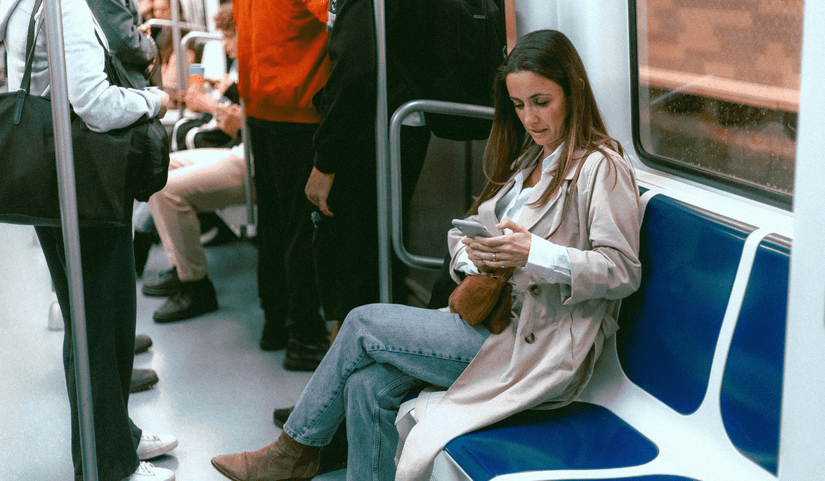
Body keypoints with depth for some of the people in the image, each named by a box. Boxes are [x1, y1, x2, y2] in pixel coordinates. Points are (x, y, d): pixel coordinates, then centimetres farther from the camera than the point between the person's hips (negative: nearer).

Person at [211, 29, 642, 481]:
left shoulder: (602, 167, -8)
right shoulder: (527, 160, 19)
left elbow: (623, 272, -16)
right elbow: (463, 231, 17)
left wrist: (533, 253, -27)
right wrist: (475, 255, -7)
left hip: (535, 347, -8)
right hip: (498, 320, 8)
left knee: (363, 324, -7)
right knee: (368, 385, -12)